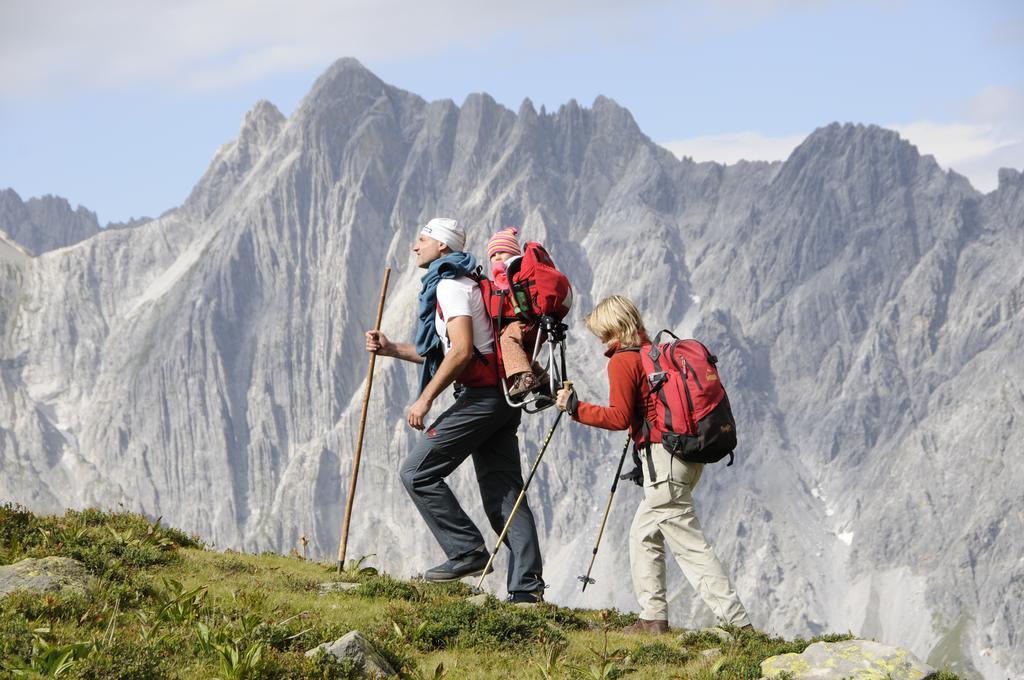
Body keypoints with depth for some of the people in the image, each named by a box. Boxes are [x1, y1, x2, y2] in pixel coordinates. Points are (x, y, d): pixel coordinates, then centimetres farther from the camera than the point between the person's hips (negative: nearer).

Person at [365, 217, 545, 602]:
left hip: (481, 396, -10)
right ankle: (527, 586, 1)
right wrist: (392, 350, 22)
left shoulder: (450, 286, -9)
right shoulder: (463, 283, 24)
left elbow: (462, 351, -21)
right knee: (503, 494, 6)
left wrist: (425, 399, -18)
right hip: (500, 397, 10)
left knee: (417, 473, -5)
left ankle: (468, 552, -8)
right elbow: (441, 353, 29)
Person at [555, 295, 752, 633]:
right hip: (690, 453, 9)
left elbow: (620, 417, -14)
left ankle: (738, 622, -12)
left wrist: (575, 407, -5)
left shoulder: (622, 360, -8)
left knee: (689, 545, -8)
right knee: (644, 534, 18)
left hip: (664, 455, -9)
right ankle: (653, 618, 15)